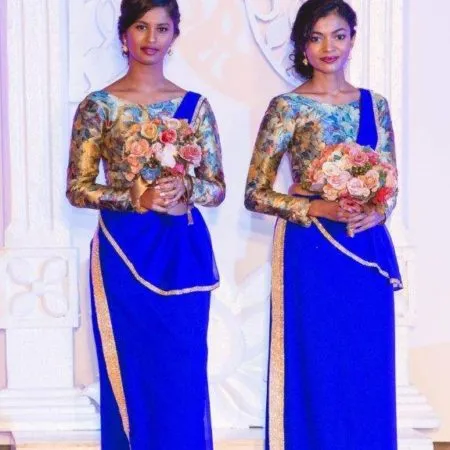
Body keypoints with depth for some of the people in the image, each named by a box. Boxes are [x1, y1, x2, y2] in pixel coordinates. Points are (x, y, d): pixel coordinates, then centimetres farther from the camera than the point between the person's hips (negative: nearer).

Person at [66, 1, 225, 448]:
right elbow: (77, 188, -3)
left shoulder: (195, 105, 5)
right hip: (123, 251, -1)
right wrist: (135, 197, -17)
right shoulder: (98, 105, 0)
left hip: (184, 253, 2)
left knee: (183, 375, 5)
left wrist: (184, 188, -15)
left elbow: (217, 188, 6)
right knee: (131, 373, 4)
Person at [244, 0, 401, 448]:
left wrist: (376, 212, -7)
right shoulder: (287, 107, -4)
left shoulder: (374, 105, 9)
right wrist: (318, 209, -17)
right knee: (315, 372, 1)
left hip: (369, 251, 4)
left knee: (367, 371, 8)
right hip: (310, 253, -4)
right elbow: (255, 193, -5)